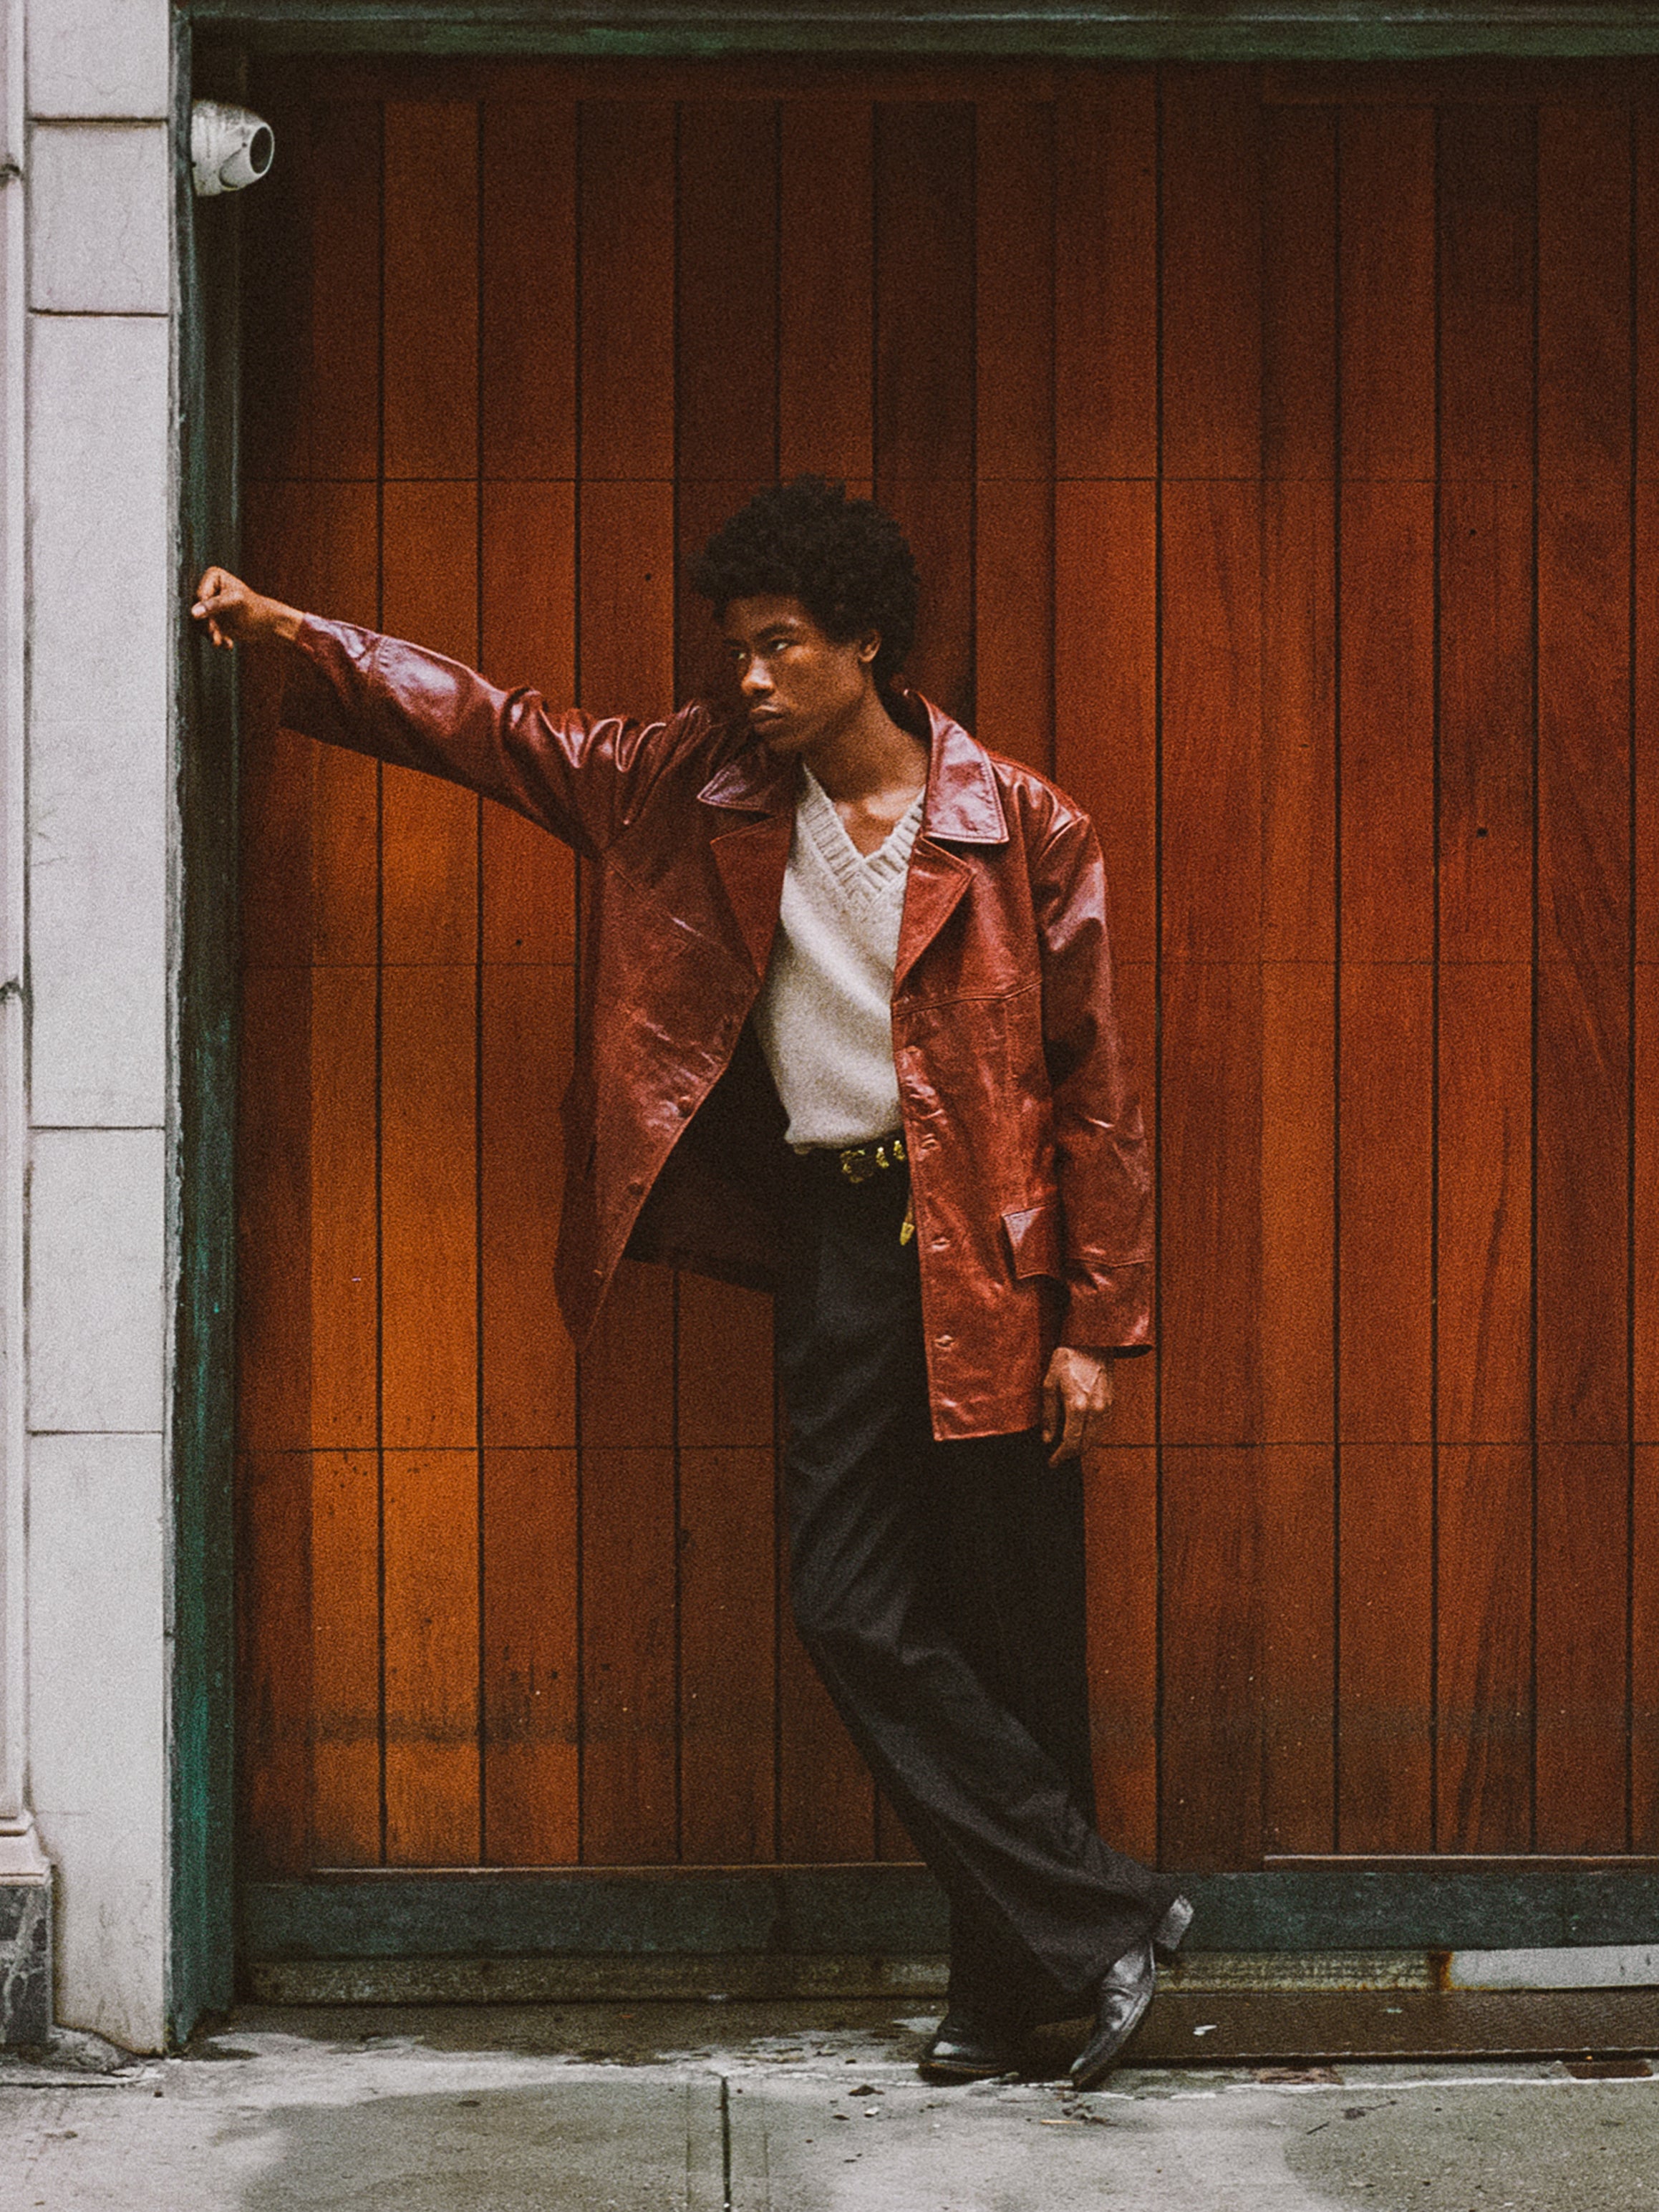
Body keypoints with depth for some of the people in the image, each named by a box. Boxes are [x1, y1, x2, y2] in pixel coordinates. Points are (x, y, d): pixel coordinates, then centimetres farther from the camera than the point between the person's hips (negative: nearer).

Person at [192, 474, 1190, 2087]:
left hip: (989, 1252, -4)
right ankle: (1101, 1919, 3)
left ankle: (1014, 1975, 11)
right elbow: (501, 732, 9)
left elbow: (1088, 1089, -4)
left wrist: (1095, 1328, -6)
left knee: (1011, 1632, 0)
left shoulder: (1020, 830, -6)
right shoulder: (703, 789, 5)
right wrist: (297, 640, 0)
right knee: (853, 1612, -4)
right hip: (833, 1242, 4)